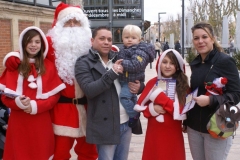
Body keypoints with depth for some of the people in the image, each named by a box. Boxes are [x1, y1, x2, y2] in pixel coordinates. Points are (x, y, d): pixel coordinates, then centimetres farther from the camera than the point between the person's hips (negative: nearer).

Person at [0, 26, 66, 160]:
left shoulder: (49, 66, 3)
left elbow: (55, 95, -1)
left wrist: (35, 106, -15)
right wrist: (18, 102, -20)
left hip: (41, 122, 0)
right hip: (18, 122, 0)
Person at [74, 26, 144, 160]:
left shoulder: (119, 59, 12)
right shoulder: (84, 63, -5)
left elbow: (137, 80, 20)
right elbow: (89, 90, -18)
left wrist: (139, 87, -3)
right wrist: (112, 73, -23)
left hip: (127, 123, 6)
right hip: (106, 126, -5)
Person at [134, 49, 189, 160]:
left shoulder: (182, 85, -5)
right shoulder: (152, 83, 1)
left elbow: (181, 110, -12)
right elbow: (140, 106, 5)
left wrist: (159, 95, -15)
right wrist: (152, 109, -16)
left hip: (173, 135, -2)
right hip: (153, 133, 2)